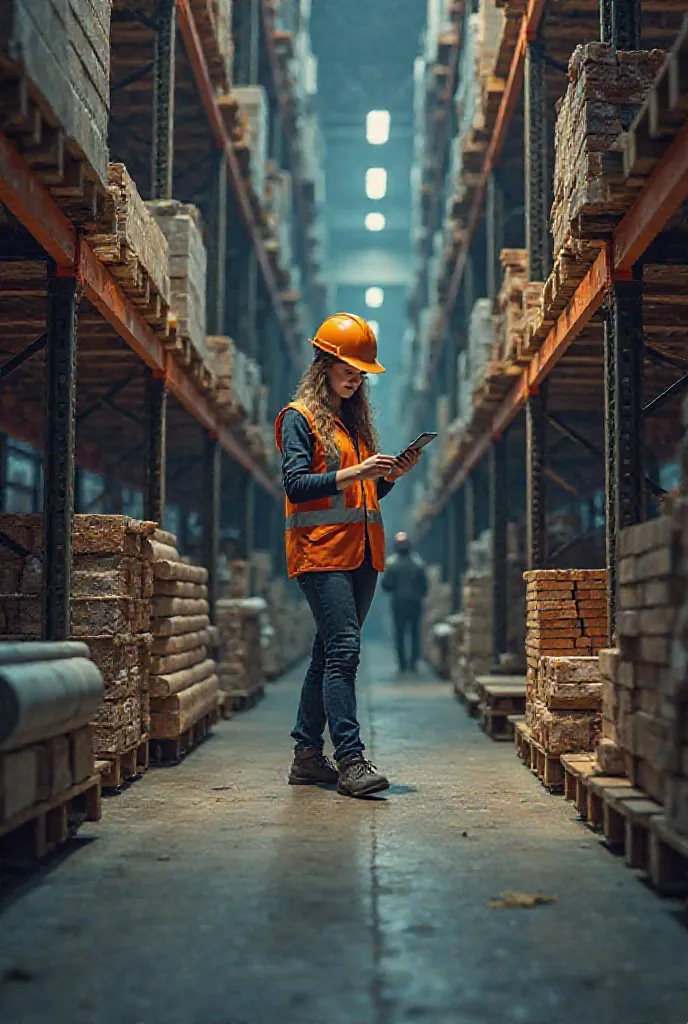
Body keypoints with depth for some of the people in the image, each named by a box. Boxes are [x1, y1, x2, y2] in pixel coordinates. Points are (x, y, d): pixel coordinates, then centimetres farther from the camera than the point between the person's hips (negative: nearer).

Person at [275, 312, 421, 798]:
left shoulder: (355, 420, 22)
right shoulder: (300, 417, 0)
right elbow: (296, 483, -12)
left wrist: (392, 474, 4)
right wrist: (354, 472, -20)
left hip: (362, 552, 7)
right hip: (321, 550, -7)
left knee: (329, 653, 8)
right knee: (343, 650, -15)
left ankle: (308, 756, 13)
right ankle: (350, 759, -16)